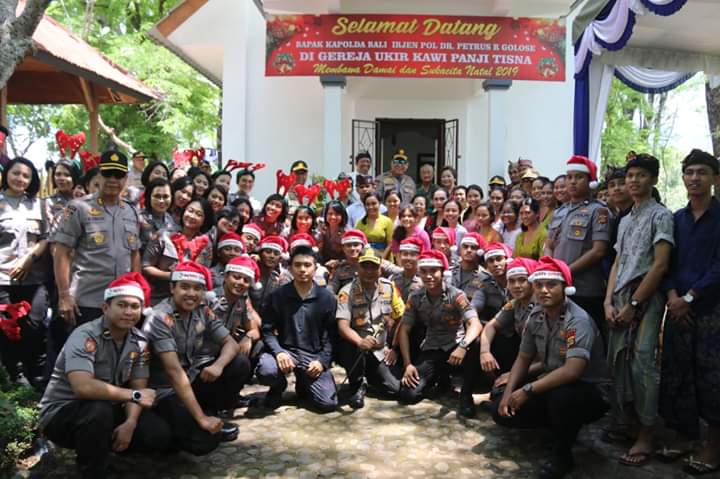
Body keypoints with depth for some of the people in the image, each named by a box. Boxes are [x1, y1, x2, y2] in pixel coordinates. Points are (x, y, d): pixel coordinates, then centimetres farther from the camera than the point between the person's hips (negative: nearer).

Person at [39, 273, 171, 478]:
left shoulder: (139, 342, -4)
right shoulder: (86, 336, -23)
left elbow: (138, 387, -5)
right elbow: (84, 387, -37)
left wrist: (130, 423, -24)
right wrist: (134, 395, -27)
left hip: (107, 410, 6)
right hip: (61, 413, -5)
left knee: (160, 435, -13)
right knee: (99, 410, -38)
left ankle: (103, 445, 13)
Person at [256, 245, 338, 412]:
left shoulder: (327, 298, 2)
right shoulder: (277, 295, 1)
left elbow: (331, 335, 1)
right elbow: (268, 330, -1)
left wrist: (322, 360, -13)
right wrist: (278, 352, -19)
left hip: (314, 355, 1)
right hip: (285, 351, 0)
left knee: (328, 403, -15)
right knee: (265, 370, -34)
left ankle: (304, 383, 21)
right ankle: (279, 385, 6)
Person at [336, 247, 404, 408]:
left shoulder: (389, 287, 0)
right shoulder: (347, 291, -12)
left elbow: (400, 320, 7)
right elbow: (343, 326, -23)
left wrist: (394, 348, 2)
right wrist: (360, 341, -42)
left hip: (381, 350, 3)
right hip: (356, 347, -3)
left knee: (395, 388, -12)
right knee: (351, 347, -37)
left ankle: (369, 375, 22)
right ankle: (358, 386, -8)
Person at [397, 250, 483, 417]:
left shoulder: (456, 295, -13)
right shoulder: (415, 297, -3)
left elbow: (475, 324, -26)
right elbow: (403, 330, -2)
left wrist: (463, 346, -46)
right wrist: (408, 364, -12)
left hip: (455, 347, -3)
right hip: (431, 351, 3)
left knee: (474, 344, -37)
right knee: (408, 394, -17)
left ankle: (466, 394, -12)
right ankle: (440, 376, 18)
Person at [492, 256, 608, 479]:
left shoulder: (578, 320, -25)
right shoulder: (535, 316, -3)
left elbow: (572, 371, -37)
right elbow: (523, 359, 5)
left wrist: (528, 390, -31)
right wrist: (508, 393, -8)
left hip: (588, 392, -7)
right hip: (551, 387, 7)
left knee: (561, 396, -39)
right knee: (502, 410, -6)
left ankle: (562, 454, -10)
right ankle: (559, 424, 17)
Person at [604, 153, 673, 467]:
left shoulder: (660, 215, -3)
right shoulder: (625, 220, 19)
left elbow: (660, 265, -11)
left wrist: (633, 304, -13)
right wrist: (609, 302, 4)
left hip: (645, 300, -7)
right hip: (620, 300, 7)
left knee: (641, 364, -9)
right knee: (618, 362, 7)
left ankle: (645, 438, 1)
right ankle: (627, 422, 21)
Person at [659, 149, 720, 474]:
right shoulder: (676, 218, 12)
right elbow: (666, 262, 8)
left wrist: (689, 298, -13)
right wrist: (672, 296, -7)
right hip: (678, 308, 5)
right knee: (676, 374, 8)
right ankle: (683, 436, 22)